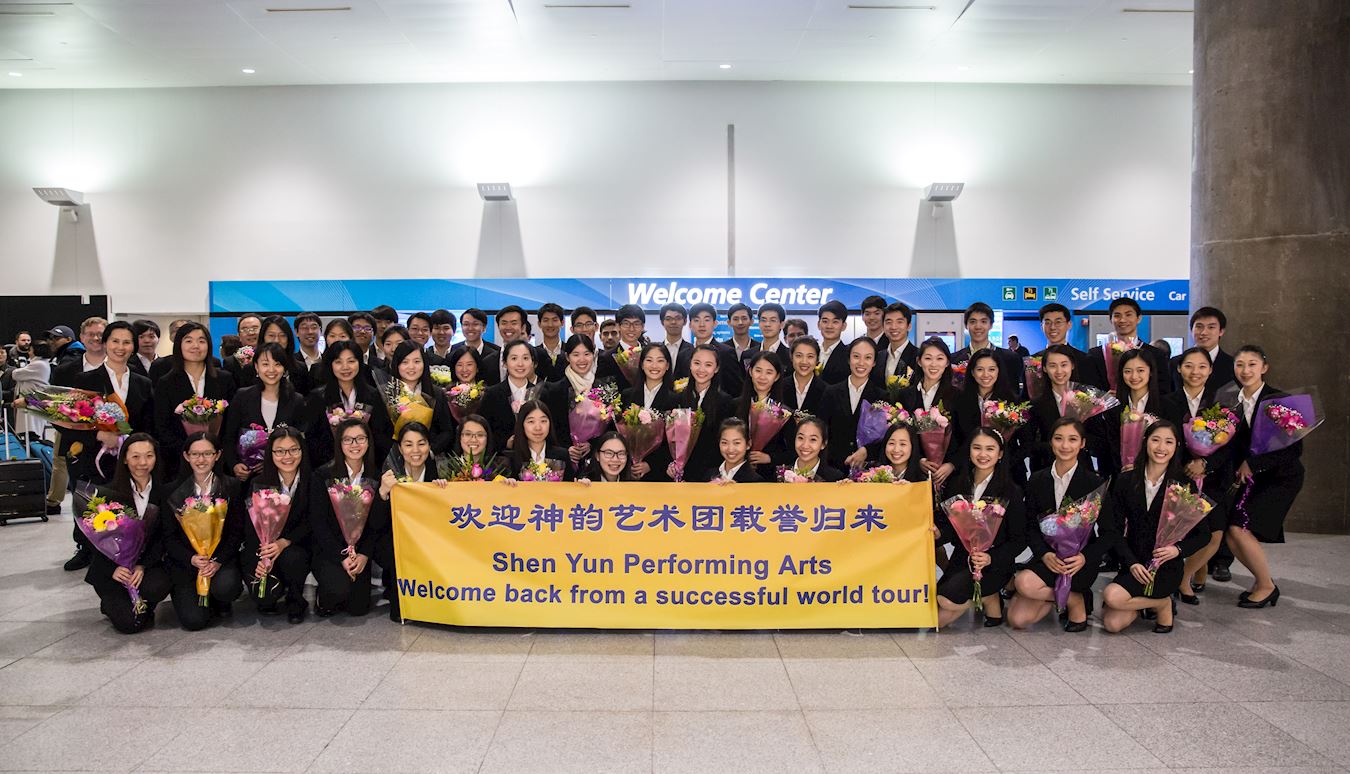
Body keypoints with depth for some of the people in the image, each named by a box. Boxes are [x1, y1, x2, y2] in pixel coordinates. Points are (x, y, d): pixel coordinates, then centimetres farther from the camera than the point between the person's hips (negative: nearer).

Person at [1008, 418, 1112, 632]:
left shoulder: (1094, 483, -4)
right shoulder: (1037, 480, 6)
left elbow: (1110, 532, -3)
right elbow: (1031, 526, 4)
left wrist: (1085, 557, -19)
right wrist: (1045, 554, -15)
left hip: (1081, 560, -4)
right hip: (1047, 556, 4)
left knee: (1025, 582, -31)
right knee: (1017, 619, -12)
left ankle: (1077, 601, -2)